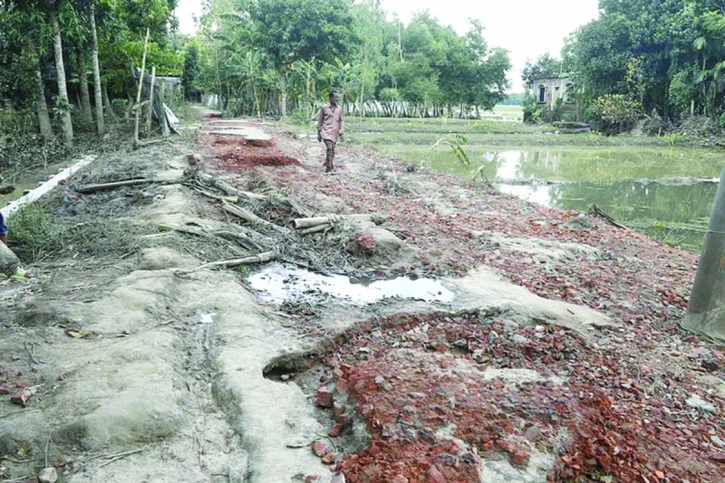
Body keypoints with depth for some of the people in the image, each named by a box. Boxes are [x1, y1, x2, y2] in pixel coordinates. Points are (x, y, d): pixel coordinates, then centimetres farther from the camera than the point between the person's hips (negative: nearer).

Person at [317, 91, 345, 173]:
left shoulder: (339, 109, 6)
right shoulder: (324, 108, -3)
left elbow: (341, 121, 11)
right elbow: (320, 121, 3)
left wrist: (342, 133, 4)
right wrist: (319, 133, 3)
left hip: (335, 133, 4)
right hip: (326, 132, -4)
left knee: (332, 150, 12)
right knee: (330, 148, -19)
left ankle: (328, 164, 34)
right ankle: (329, 167, -11)